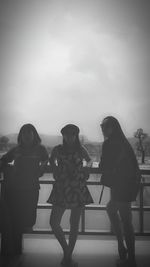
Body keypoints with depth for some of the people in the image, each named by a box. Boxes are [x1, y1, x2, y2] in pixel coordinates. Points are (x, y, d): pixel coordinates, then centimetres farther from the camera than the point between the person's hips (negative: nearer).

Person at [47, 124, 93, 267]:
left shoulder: (81, 150, 5)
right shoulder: (57, 150, 3)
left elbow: (89, 161, 20)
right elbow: (52, 161, 18)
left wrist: (86, 166, 4)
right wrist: (56, 171, 5)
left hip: (78, 189, 0)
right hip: (61, 189, 0)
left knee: (74, 224, 6)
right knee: (54, 222, -5)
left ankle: (68, 255, 23)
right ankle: (66, 249, 18)